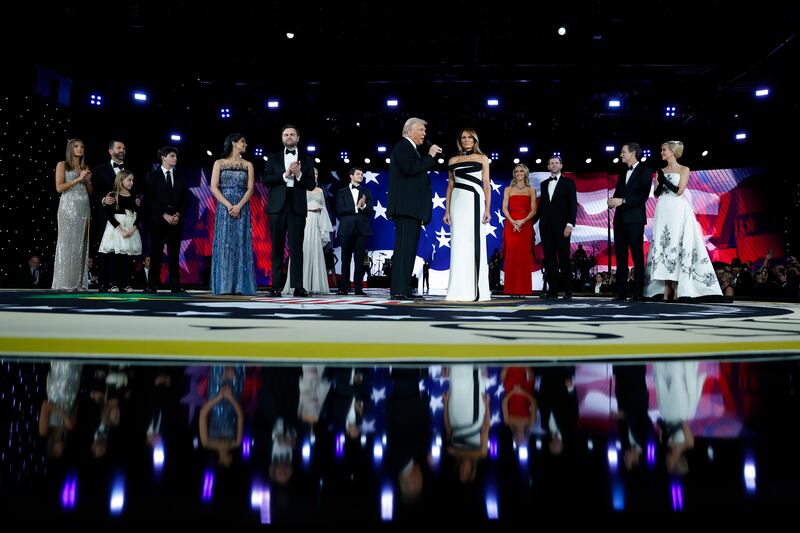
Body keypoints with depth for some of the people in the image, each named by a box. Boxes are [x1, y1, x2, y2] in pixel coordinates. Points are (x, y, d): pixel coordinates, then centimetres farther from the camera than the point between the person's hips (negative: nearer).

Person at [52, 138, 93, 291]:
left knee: (81, 243, 3)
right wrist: (78, 179, -9)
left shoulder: (85, 168, 18)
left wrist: (88, 181, 1)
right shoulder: (62, 165, 4)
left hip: (84, 208, 5)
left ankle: (79, 282, 5)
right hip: (69, 206, -5)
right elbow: (59, 187, -7)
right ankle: (65, 283, -4)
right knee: (67, 243, -6)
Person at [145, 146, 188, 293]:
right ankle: (153, 285, 2)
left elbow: (185, 199, 10)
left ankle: (175, 285, 1)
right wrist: (165, 215, -10)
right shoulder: (153, 176, 5)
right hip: (158, 220, -2)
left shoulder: (180, 177, 13)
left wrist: (178, 214, -5)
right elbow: (150, 199, -2)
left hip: (176, 219, 2)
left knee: (174, 253, 1)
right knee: (156, 253, -1)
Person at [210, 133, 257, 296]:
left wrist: (239, 206, -13)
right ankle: (224, 286, -3)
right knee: (223, 244, -4)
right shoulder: (219, 163, 9)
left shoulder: (248, 165, 13)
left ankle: (240, 285, -2)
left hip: (242, 209, 1)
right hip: (224, 208, -1)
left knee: (241, 245, -3)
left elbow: (250, 189, 3)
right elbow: (214, 187, -1)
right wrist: (228, 205, -13)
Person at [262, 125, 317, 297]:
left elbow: (311, 185, 6)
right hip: (278, 207, 1)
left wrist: (299, 175, -11)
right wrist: (285, 175, -9)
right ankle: (276, 286, 3)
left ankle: (298, 286, -5)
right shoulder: (273, 158, 14)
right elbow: (266, 179, 2)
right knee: (277, 248, 1)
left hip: (297, 208, -1)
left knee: (296, 248, -5)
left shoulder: (306, 160, 13)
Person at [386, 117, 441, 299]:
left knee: (409, 249, 8)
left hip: (413, 209, 10)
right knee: (404, 248, -14)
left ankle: (404, 289, 10)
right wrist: (429, 156, -9)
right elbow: (410, 168, -19)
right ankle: (398, 290, -15)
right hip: (406, 207, -10)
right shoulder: (402, 146, -2)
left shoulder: (411, 149, 27)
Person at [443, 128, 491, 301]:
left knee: (476, 244, -4)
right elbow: (450, 186, 14)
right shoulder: (453, 160, 15)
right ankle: (460, 291, -1)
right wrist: (447, 210, 6)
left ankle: (477, 290, -1)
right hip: (458, 202, 2)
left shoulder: (482, 158, 12)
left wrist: (487, 209, -5)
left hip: (476, 202, -1)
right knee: (459, 245, -3)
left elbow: (486, 185, 6)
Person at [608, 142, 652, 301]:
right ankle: (621, 292, 5)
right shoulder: (623, 173, 20)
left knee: (637, 256, -4)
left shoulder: (644, 171, 0)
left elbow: (643, 195, -10)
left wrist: (623, 201, -17)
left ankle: (638, 293, -2)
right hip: (620, 218, 6)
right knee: (620, 257, 4)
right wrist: (613, 202, -3)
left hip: (634, 219, -6)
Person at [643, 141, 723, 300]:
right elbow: (656, 193, 11)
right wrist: (659, 179, -4)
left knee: (676, 246, -9)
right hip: (662, 212, 5)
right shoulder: (661, 171, 16)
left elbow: (679, 190, -9)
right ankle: (666, 289, 0)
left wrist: (664, 179, -7)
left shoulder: (684, 169, 2)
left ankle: (678, 289, -5)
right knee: (662, 246, -2)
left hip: (677, 212, -4)